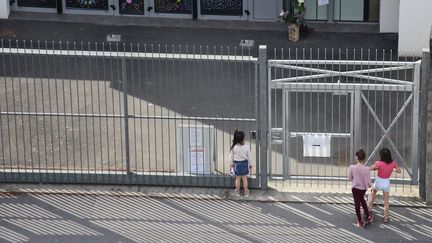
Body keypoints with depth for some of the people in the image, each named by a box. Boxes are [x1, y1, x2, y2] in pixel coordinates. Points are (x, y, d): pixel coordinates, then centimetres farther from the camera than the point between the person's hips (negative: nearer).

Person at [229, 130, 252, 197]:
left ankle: (237, 192, 25)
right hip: (244, 163, 0)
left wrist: (232, 164, 13)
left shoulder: (234, 147, -16)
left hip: (237, 164, 0)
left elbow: (231, 156, -3)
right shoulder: (246, 147, -18)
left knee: (238, 179, 14)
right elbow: (249, 157, -6)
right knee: (244, 178, 12)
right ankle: (246, 192, 21)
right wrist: (250, 165, 8)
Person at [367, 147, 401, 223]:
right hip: (387, 183, 2)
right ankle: (386, 218, 25)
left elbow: (369, 169, -17)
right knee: (386, 201, 17)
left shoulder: (379, 163, -25)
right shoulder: (393, 163, -15)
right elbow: (399, 171, 1)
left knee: (374, 192, 34)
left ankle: (369, 207, 43)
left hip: (378, 183, -2)